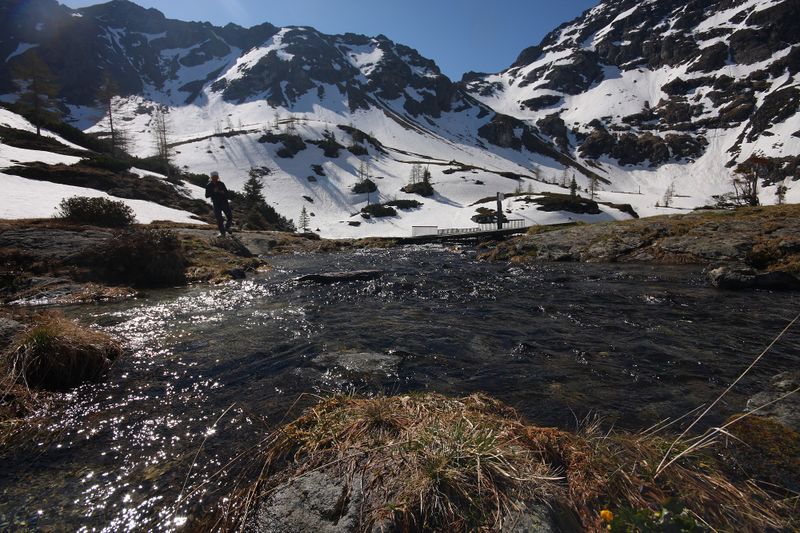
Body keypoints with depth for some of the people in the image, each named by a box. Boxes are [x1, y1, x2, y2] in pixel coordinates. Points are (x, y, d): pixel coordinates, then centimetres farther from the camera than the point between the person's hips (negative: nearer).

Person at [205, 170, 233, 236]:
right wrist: (213, 191, -18)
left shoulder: (221, 184, 5)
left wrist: (223, 192, -13)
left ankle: (227, 227, 30)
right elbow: (207, 196, -5)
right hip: (216, 204, -2)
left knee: (230, 216, 4)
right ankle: (222, 232, 8)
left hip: (225, 203, 2)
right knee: (219, 219, -3)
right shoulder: (209, 186, -1)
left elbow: (226, 192, 9)